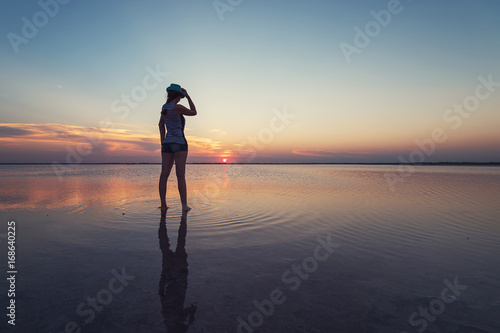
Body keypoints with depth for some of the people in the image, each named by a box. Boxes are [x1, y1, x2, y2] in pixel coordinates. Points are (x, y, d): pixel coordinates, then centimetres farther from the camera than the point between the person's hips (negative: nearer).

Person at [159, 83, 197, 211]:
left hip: (167, 143, 7)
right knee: (181, 175, -8)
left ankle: (163, 204, 4)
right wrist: (188, 96, 6)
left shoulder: (164, 107, 12)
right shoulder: (177, 107, -11)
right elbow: (194, 112, 2)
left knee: (164, 174, 2)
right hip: (179, 143, -6)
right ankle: (184, 205, -6)